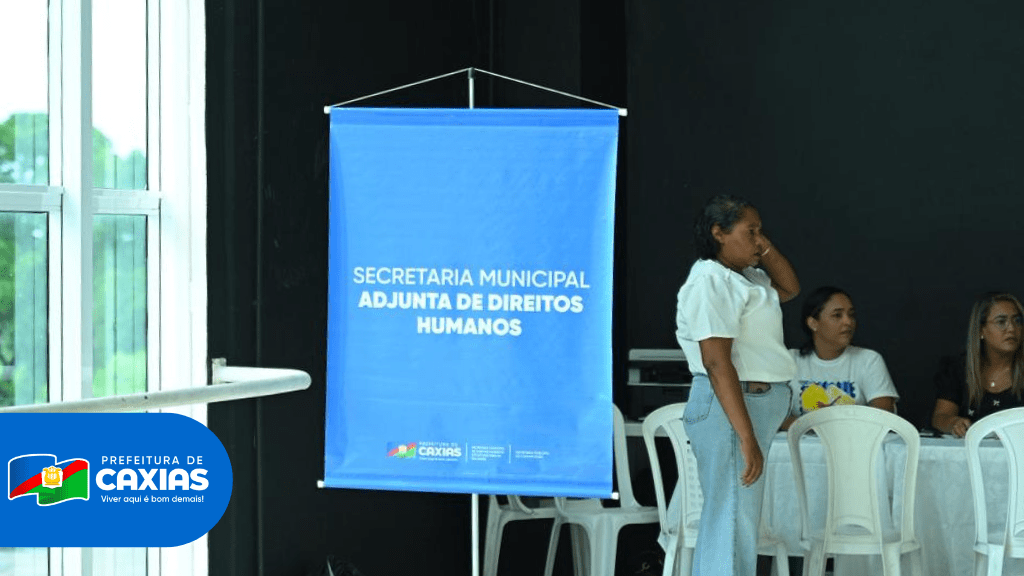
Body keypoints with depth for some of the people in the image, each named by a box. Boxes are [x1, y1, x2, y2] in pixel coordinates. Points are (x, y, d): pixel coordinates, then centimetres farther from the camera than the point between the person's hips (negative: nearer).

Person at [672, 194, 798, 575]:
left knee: (726, 520, 13)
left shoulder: (743, 277, 15)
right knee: (733, 522, -11)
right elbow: (717, 363, -22)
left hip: (759, 404, 10)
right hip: (730, 407, -10)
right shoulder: (711, 281, -15)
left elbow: (789, 287, 30)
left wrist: (763, 246, 13)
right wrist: (746, 437, -27)